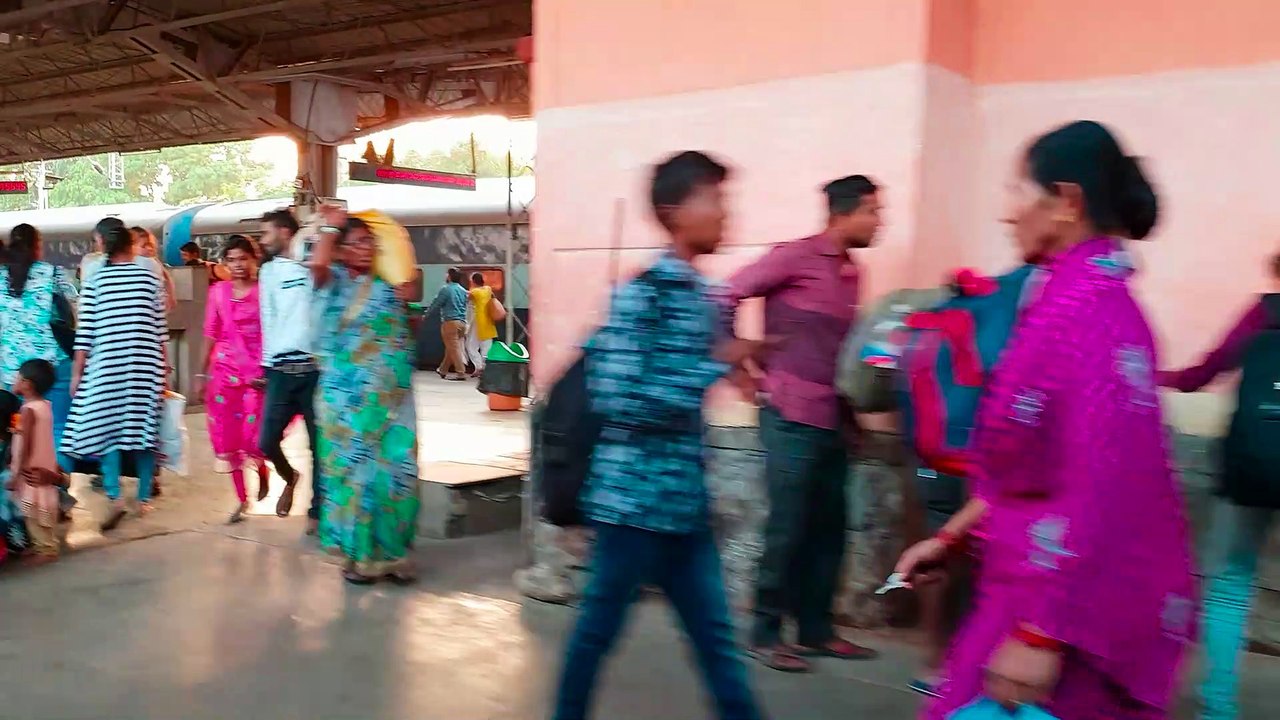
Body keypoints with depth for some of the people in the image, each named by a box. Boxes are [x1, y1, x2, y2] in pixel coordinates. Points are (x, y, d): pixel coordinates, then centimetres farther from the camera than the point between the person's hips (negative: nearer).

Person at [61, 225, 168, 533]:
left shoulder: (96, 280, 0)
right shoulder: (151, 278, 2)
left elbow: (86, 330, -3)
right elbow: (160, 327, 3)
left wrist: (77, 371, 2)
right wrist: (162, 365, 14)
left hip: (107, 366, -1)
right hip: (145, 365, 1)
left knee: (106, 428, 3)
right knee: (143, 427, 7)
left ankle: (115, 498, -9)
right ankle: (144, 498, 12)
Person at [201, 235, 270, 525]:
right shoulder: (218, 292, 6)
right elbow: (211, 336, 11)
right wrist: (203, 374, 12)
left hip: (256, 373, -3)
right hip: (223, 371, 4)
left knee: (253, 438, -7)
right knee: (227, 438, 5)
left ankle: (262, 471, 28)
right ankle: (242, 499, 18)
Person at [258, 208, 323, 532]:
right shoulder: (269, 271, 14)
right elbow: (267, 320, 13)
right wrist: (268, 363, 7)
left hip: (316, 368, -3)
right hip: (280, 370, 3)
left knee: (319, 443, 1)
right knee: (267, 441, 1)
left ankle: (317, 511, 14)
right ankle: (290, 478, 32)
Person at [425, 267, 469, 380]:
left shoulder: (446, 289, -7)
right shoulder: (463, 291, 13)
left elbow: (436, 304, -2)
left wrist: (425, 315, 11)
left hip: (450, 322, -7)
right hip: (462, 322, 7)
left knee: (454, 348, -6)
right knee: (451, 347, 14)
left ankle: (460, 373, -10)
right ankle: (443, 370, 25)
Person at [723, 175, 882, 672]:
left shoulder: (850, 271, 13)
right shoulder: (795, 257, -9)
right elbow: (727, 297, -10)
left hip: (833, 419, 8)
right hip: (792, 416, -8)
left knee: (828, 529, 12)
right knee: (787, 527, -2)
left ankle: (816, 630, 24)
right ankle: (766, 633, 11)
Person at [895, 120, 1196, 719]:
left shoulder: (1089, 308, -21)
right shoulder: (1066, 299, 9)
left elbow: (1100, 489, -25)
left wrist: (1042, 635, -23)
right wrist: (950, 536, 20)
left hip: (1067, 601, -9)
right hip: (1038, 578, 9)